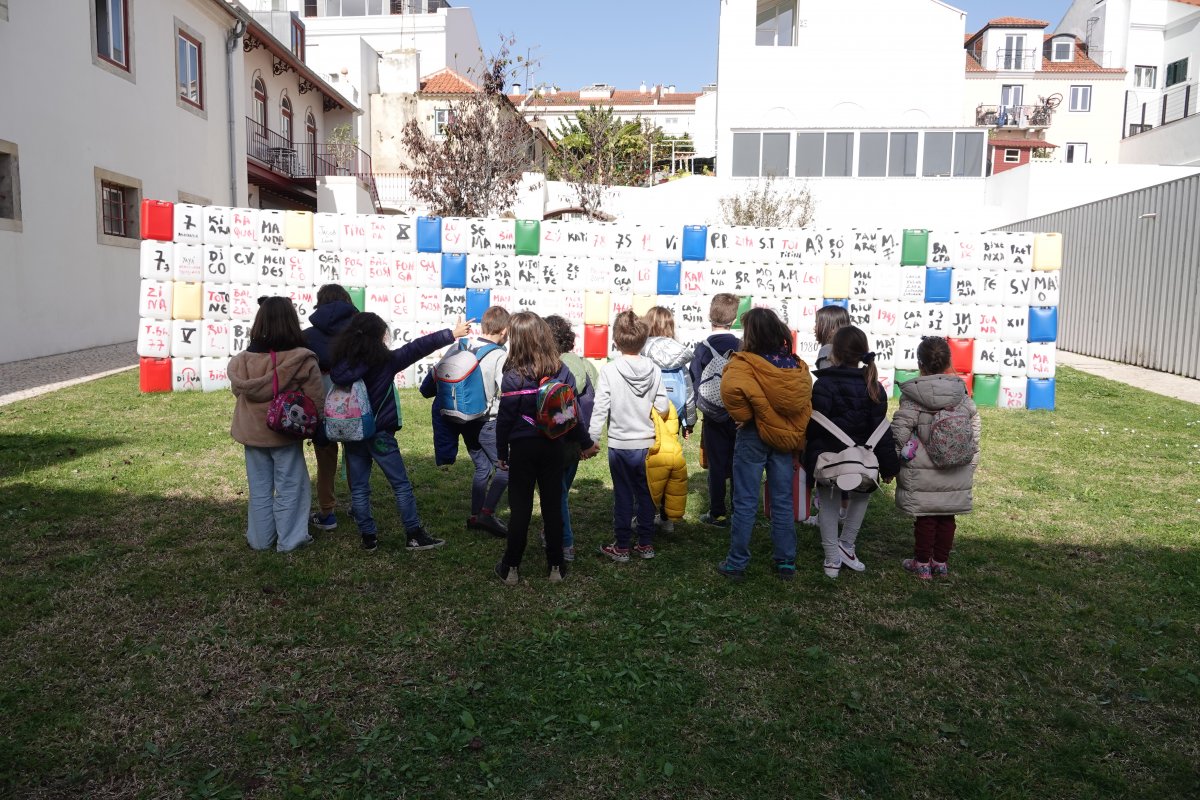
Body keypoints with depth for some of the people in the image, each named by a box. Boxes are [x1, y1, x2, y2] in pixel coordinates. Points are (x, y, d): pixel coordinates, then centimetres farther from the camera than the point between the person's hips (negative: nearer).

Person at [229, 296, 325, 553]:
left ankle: (260, 539, 26)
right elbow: (316, 399, -11)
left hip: (253, 434, 3)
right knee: (289, 488, 11)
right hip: (287, 435, -3)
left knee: (259, 489, 15)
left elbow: (238, 388, 4)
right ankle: (289, 539, 18)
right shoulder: (303, 360, -15)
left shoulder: (243, 360, -8)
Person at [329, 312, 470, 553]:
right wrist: (452, 334, -4)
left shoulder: (340, 362, -2)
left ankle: (368, 537, 16)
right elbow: (418, 347, -9)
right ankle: (414, 535, 10)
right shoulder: (385, 361, -13)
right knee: (402, 484, 6)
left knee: (358, 487, 11)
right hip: (379, 434, -4)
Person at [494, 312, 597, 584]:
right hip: (555, 447, 3)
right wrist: (586, 442, 12)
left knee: (520, 508, 8)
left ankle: (511, 567, 17)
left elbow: (505, 418, -11)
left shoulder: (513, 376, -15)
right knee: (553, 506, 12)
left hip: (523, 448, -2)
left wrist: (502, 452, 1)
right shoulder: (562, 371, -6)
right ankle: (556, 566, 19)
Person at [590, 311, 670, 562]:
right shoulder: (653, 370, -6)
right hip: (648, 443, 2)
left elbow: (600, 409, -13)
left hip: (620, 444, -2)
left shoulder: (609, 370, -13)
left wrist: (591, 439, -6)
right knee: (646, 494, 14)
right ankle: (646, 544, 22)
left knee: (622, 496, 8)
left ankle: (621, 546, 15)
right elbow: (663, 407, -4)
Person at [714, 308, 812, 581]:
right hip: (786, 437, 5)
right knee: (783, 502, 13)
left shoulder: (745, 364, -17)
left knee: (745, 503, 5)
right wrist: (797, 438, 9)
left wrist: (742, 415, -19)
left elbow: (731, 388, -36)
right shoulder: (798, 367, 1)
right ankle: (786, 563, 21)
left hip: (753, 437, -5)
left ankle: (737, 563, 13)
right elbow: (806, 405, 4)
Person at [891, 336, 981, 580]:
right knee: (947, 516, 14)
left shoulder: (912, 396, -14)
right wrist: (970, 464, 17)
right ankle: (941, 562, 25)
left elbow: (900, 431, -16)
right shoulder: (962, 393, 1)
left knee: (925, 516, 7)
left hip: (922, 471, -4)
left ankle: (922, 563, 17)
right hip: (955, 474, 4)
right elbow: (974, 428, 7)